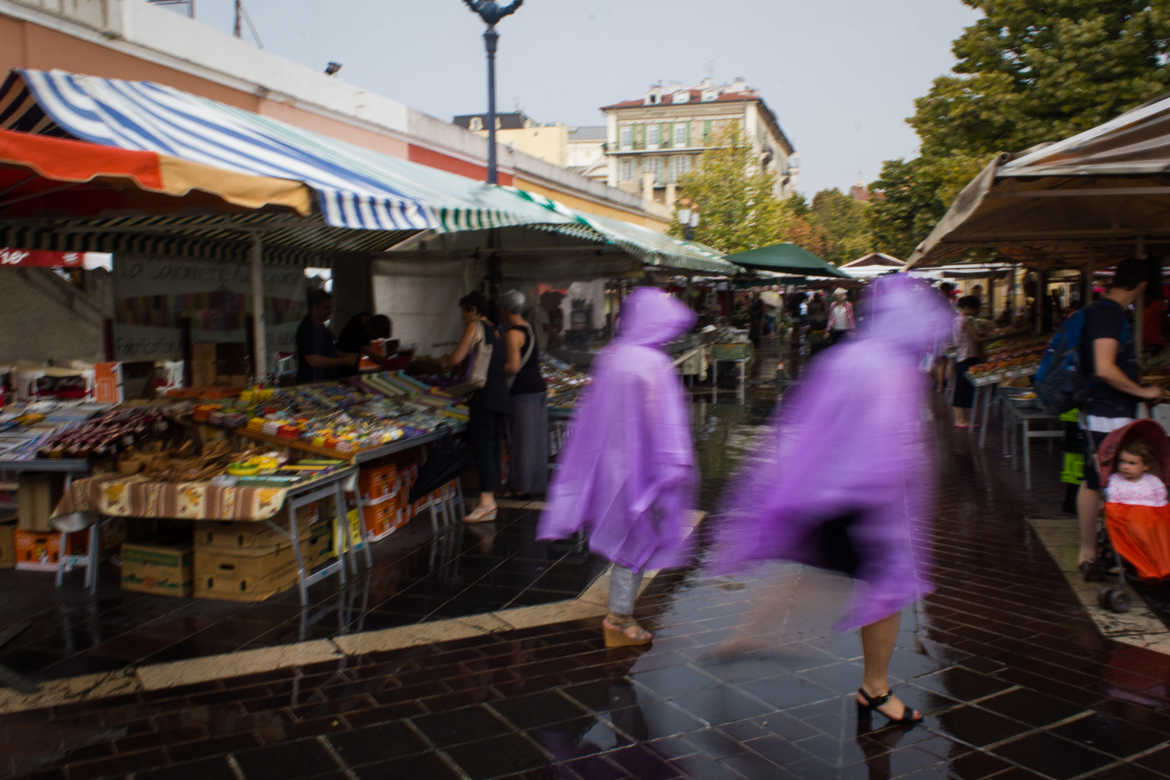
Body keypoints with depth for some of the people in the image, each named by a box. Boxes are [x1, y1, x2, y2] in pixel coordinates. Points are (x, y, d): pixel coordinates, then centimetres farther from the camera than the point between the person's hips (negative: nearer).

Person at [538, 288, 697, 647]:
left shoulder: (609, 356, 4)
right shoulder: (653, 364, -19)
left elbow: (591, 412, 12)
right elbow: (665, 420, -20)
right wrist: (678, 466, -14)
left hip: (609, 459, 8)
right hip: (639, 464, -8)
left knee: (626, 539, 20)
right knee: (635, 541, 5)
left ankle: (619, 616, 31)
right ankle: (619, 620, 16)